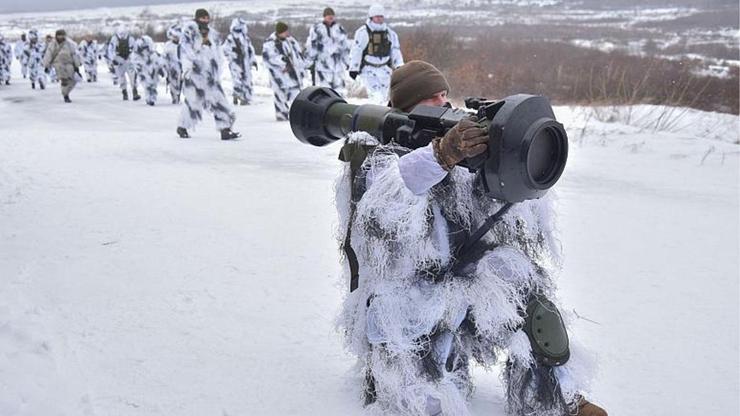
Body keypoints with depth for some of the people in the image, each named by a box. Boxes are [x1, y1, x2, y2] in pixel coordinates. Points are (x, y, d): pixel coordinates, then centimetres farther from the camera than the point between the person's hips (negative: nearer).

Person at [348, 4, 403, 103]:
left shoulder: (390, 33, 8)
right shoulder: (362, 32, -8)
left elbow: (396, 50, 11)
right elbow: (356, 51, -7)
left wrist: (399, 66, 2)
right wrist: (353, 68, -8)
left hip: (384, 69, 5)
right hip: (368, 69, -5)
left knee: (383, 96, 8)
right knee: (375, 95, -18)